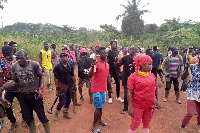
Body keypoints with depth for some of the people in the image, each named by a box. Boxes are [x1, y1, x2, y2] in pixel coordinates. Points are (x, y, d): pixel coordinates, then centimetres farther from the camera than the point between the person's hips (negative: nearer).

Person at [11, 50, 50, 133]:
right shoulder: (14, 66, -4)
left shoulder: (34, 65, -14)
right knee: (27, 116, 17)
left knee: (41, 114, 5)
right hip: (22, 95, 4)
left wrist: (40, 89, -10)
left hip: (34, 94, -3)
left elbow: (40, 77, -2)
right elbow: (14, 81, 3)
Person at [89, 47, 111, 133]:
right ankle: (94, 126, 16)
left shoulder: (107, 64, 8)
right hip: (97, 89, -7)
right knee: (98, 107, 0)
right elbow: (90, 76, -24)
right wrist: (93, 66, -38)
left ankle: (99, 120, 38)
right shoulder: (96, 63, -16)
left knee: (101, 106, 19)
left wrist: (110, 88, 19)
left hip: (103, 89, 7)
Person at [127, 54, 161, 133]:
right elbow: (129, 93, -14)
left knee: (147, 124, 19)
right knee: (135, 124, 7)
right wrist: (130, 107, -16)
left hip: (150, 106, 5)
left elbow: (156, 88, 10)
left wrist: (158, 100, 0)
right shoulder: (133, 77, -15)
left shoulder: (152, 75, 3)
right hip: (137, 106, -5)